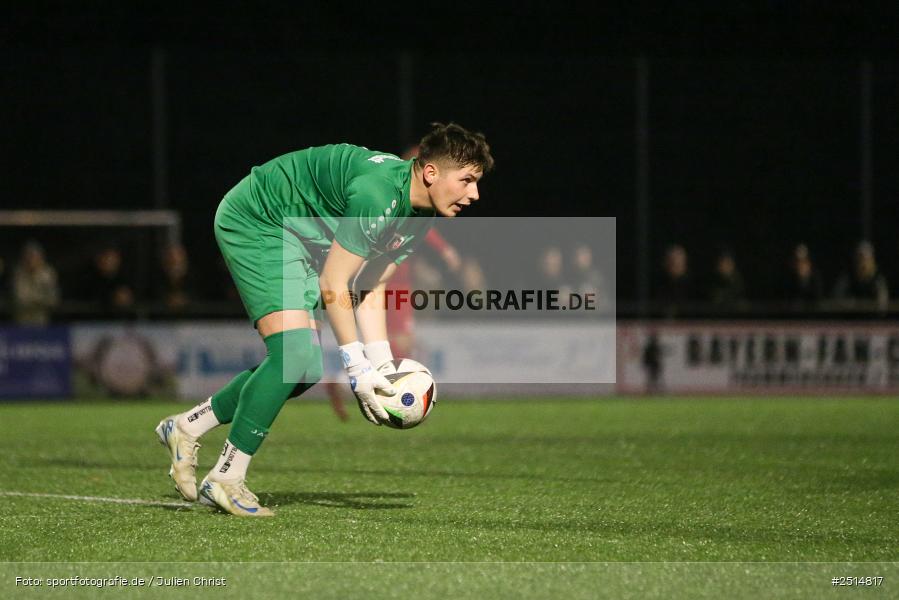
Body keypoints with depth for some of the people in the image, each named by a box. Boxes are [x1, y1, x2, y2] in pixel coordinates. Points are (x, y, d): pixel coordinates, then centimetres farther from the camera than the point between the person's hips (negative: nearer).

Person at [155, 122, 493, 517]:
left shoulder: (418, 216, -1)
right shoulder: (377, 193, -31)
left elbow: (370, 291, 5)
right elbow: (332, 285, -27)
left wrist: (383, 369, -3)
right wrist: (357, 368, -25)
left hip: (294, 241, 10)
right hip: (253, 222, -10)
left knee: (307, 369, 5)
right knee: (294, 354, -20)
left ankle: (186, 427, 16)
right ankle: (226, 480, -12)